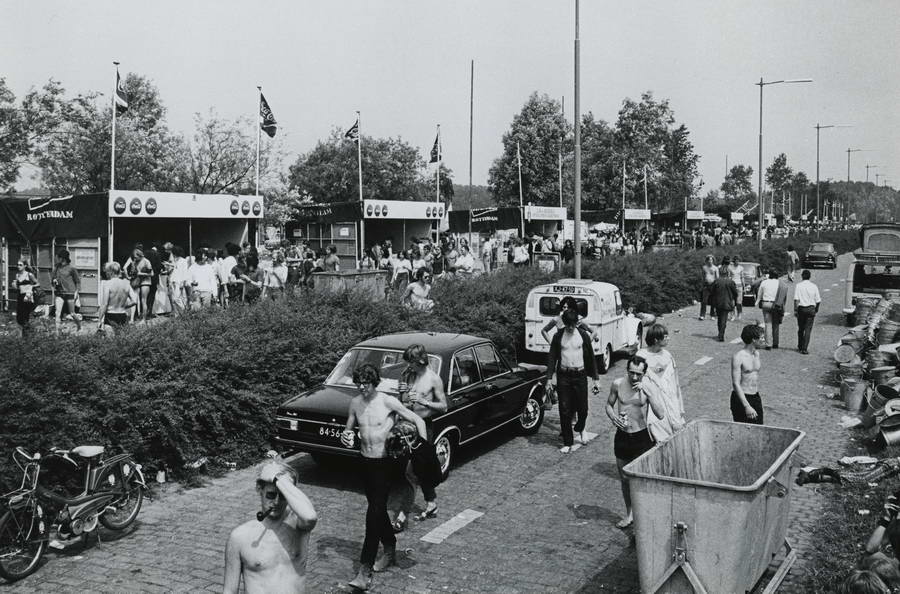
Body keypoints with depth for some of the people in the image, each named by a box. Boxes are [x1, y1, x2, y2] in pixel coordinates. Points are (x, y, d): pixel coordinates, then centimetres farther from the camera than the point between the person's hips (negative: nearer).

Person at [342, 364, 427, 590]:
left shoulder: (388, 402, -15)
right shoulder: (355, 403, 0)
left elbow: (418, 421, -10)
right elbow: (349, 428, 15)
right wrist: (345, 436, -10)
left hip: (385, 463, -6)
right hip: (366, 462, 6)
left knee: (374, 512, -12)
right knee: (378, 510, 17)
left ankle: (365, 571, -12)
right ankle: (390, 551, 38)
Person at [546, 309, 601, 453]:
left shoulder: (584, 336, 1)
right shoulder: (558, 337, 1)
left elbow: (591, 358, 6)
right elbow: (552, 357, 3)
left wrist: (596, 378, 4)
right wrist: (549, 378, -5)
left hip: (580, 375, 0)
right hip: (563, 376, 0)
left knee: (582, 408, 3)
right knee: (565, 410, 1)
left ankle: (580, 429, 36)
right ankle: (567, 443, 11)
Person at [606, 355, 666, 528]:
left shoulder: (650, 389, -10)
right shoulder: (617, 384, -4)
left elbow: (661, 415, -20)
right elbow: (609, 405, 11)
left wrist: (647, 393, -28)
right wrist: (613, 417, -11)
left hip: (641, 438, -3)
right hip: (622, 436, 3)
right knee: (624, 480, 14)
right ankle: (629, 514, 32)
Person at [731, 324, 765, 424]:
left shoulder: (757, 354, 9)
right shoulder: (738, 357, -16)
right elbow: (736, 384, -20)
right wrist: (747, 406, -26)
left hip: (756, 398, 7)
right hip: (741, 398, -7)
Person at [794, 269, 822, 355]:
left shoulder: (799, 285, -5)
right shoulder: (814, 286, 1)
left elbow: (796, 299, -11)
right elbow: (818, 300, 2)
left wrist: (795, 310, -7)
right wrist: (816, 310, 15)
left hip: (801, 308, 0)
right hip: (811, 309, 0)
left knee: (800, 328, 14)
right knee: (808, 329, 0)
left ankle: (800, 347, 26)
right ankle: (805, 348, -7)